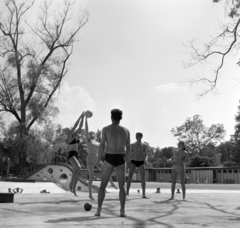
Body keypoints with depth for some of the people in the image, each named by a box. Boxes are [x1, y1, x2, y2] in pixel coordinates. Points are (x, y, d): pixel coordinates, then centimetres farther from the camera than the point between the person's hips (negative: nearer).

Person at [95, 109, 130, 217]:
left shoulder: (106, 129, -2)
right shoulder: (126, 130, 7)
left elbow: (102, 146, -7)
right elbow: (128, 148, 9)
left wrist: (98, 160, 3)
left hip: (109, 159, -2)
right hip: (120, 160, 2)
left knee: (103, 185, 7)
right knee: (122, 186, 8)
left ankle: (98, 210, 2)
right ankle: (122, 211, -1)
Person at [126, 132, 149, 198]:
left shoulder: (144, 146, 7)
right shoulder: (132, 145, 9)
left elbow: (146, 155, 1)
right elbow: (130, 154, 12)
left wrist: (145, 160, -20)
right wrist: (128, 162, 2)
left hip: (141, 162, 0)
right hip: (133, 162, 0)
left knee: (143, 178, -7)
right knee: (129, 177, -12)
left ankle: (144, 194, -3)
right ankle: (127, 192, -9)